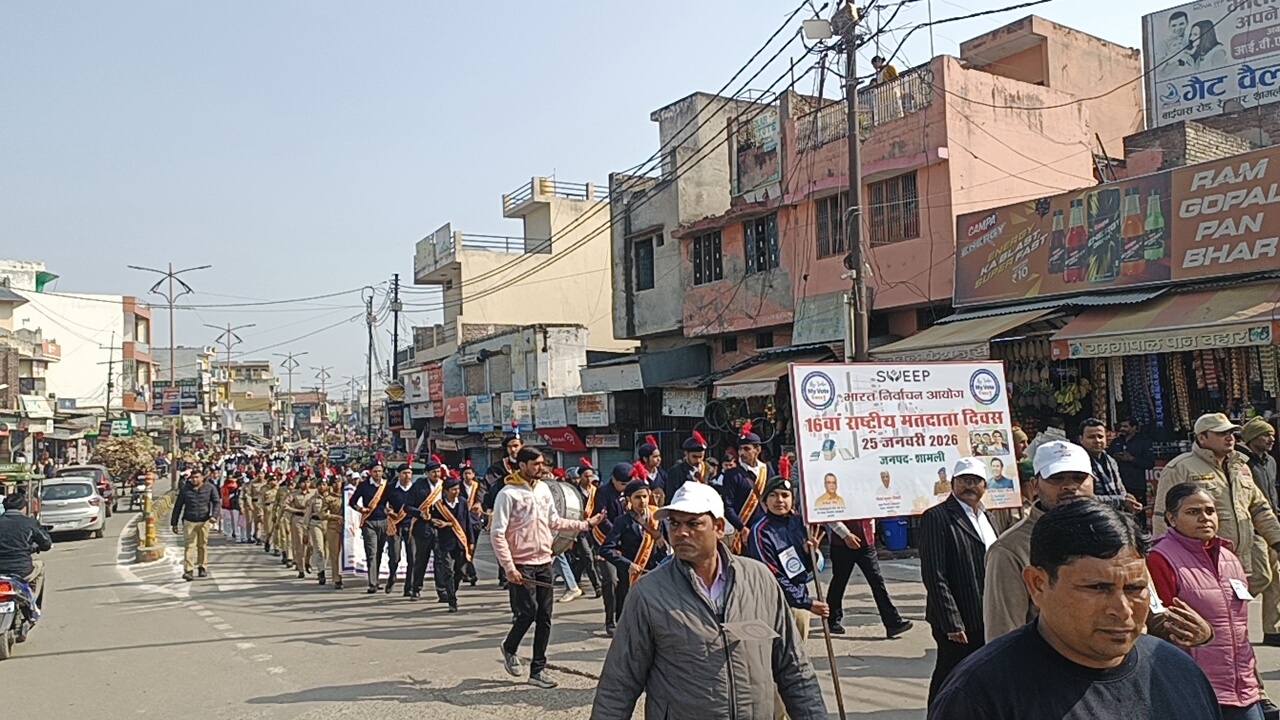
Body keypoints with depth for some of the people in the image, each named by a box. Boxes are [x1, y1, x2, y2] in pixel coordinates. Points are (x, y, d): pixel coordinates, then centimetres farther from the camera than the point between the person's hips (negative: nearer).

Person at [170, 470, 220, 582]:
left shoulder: (210, 488, 1)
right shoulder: (185, 489, 3)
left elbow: (217, 502, -5)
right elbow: (178, 506, 8)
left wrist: (213, 515, -22)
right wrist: (174, 523, 6)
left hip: (204, 522, 0)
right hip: (189, 521, 0)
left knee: (203, 545, 8)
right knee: (189, 545, -9)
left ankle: (202, 567, 23)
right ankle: (188, 571, -14)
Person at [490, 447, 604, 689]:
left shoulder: (543, 488, 9)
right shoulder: (508, 494, -12)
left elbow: (554, 522, 17)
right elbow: (497, 534, -13)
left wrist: (586, 524, 10)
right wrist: (509, 567, -18)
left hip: (544, 562, 6)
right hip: (521, 565, -6)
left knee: (544, 616, 5)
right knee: (528, 612, -9)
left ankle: (538, 670, 14)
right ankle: (509, 648, 21)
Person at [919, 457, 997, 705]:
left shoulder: (986, 516, 14)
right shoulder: (937, 517, -12)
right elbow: (934, 576, -16)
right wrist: (952, 623, -18)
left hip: (988, 619, 8)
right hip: (959, 622, -8)